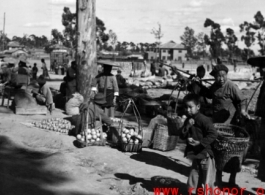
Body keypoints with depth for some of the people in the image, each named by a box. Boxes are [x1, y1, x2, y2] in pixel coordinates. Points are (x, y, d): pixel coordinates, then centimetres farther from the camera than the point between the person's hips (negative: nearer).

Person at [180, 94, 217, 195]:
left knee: (207, 180, -1)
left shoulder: (203, 120, -17)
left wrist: (200, 142, -25)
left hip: (205, 154, -8)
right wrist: (187, 126, -12)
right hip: (195, 154, 8)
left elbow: (213, 134, -22)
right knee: (194, 177, 17)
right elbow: (182, 136, 4)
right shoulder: (188, 120, 8)